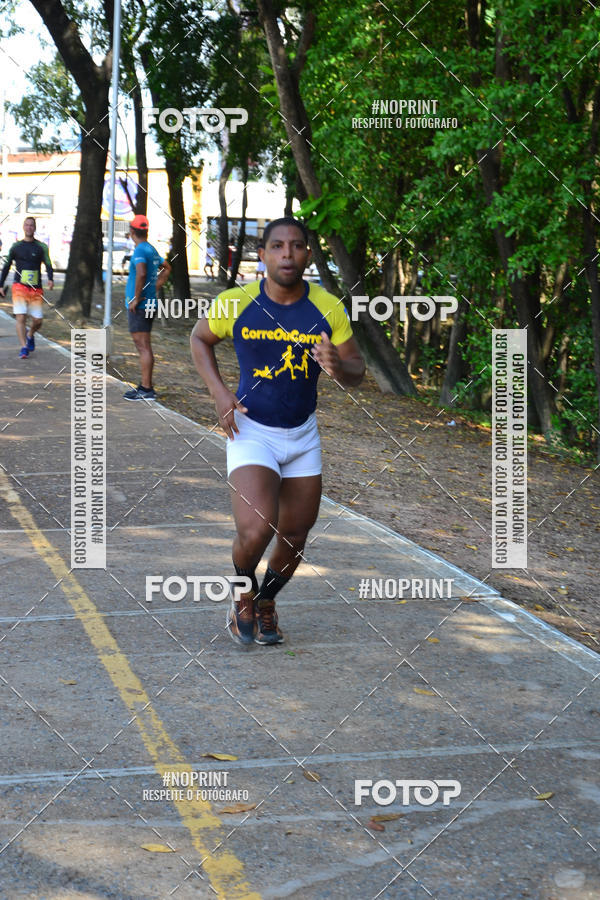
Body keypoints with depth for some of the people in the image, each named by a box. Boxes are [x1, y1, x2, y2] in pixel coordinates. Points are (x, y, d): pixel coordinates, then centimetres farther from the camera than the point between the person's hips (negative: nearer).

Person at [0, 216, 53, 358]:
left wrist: (50, 279, -21)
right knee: (21, 317, -14)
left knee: (38, 320, 0)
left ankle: (30, 336, 32)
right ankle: (24, 347, -12)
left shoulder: (41, 247, 6)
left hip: (36, 289, 1)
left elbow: (48, 265, -1)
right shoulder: (16, 246, 8)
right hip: (19, 287, -1)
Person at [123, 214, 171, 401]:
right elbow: (166, 268, 31)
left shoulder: (140, 250, -14)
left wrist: (136, 299, -22)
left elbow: (141, 273, -31)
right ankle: (145, 385, 21)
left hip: (139, 306, -9)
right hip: (149, 303, 9)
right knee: (143, 345, 16)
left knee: (143, 346, -9)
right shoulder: (152, 249, 15)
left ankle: (146, 389, -9)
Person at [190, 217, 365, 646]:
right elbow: (199, 339, 8)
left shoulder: (328, 308, -8)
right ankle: (243, 595, 13)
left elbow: (358, 370, -1)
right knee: (255, 531, -21)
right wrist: (219, 392, -5)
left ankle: (266, 602, 40)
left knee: (295, 537, 11)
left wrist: (337, 366, -25)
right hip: (251, 432, -3)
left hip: (303, 434, 3)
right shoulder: (235, 303, -11)